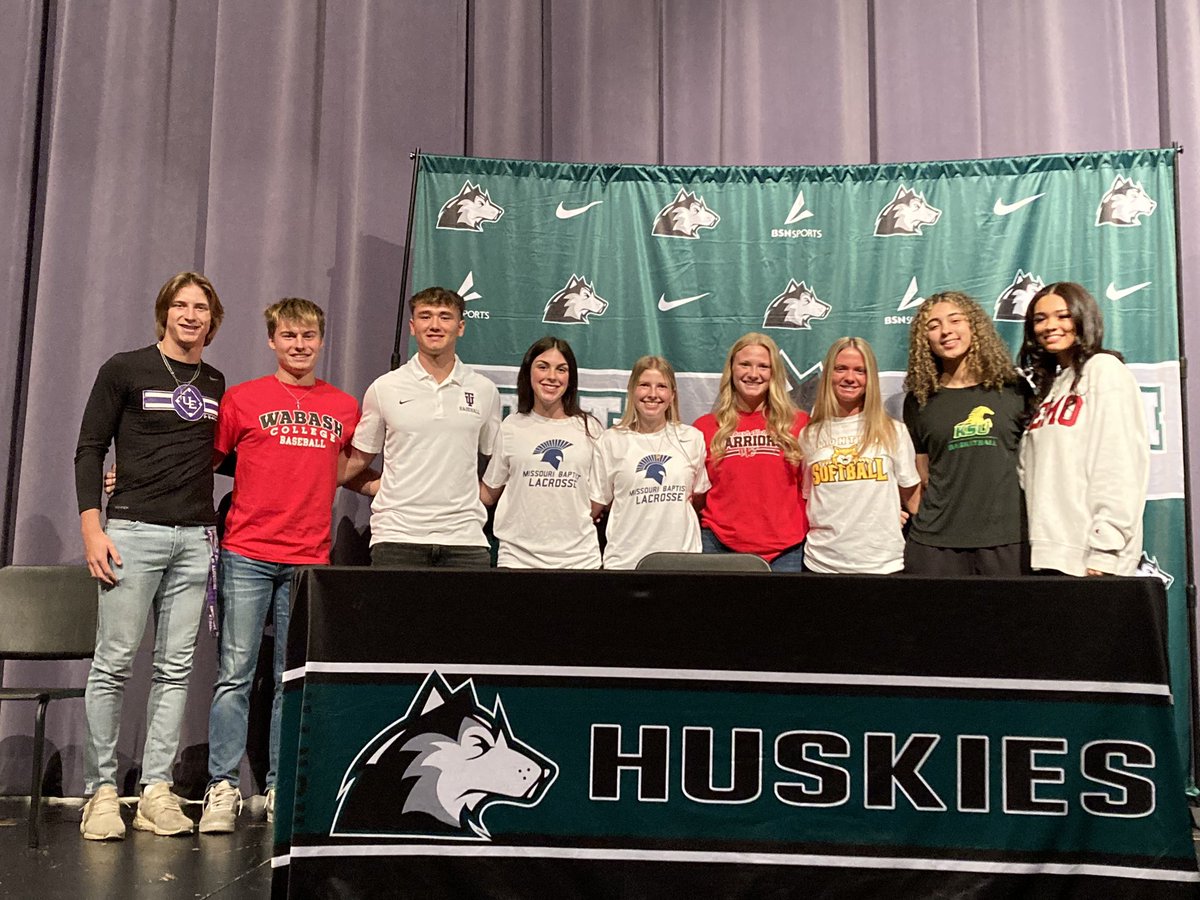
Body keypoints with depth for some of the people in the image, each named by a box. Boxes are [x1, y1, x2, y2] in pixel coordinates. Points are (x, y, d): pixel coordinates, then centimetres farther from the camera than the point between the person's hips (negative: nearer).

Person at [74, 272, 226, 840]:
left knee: (176, 667, 4)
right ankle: (102, 790, 9)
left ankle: (157, 789, 11)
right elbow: (90, 450, 0)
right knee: (113, 664, -2)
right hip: (132, 532, -4)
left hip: (196, 538, 4)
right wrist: (92, 528, -8)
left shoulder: (217, 384, 15)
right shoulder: (125, 370, 3)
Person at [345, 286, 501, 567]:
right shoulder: (384, 388, 7)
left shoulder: (485, 391, 9)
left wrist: (462, 497, 8)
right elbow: (358, 460, 14)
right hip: (397, 535, -1)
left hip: (464, 539, 1)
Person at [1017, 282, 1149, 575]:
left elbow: (1121, 465, -13)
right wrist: (1038, 549, 7)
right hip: (1049, 553, 7)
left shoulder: (1105, 370, -4)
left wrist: (1104, 552, -18)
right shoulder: (1050, 384, 19)